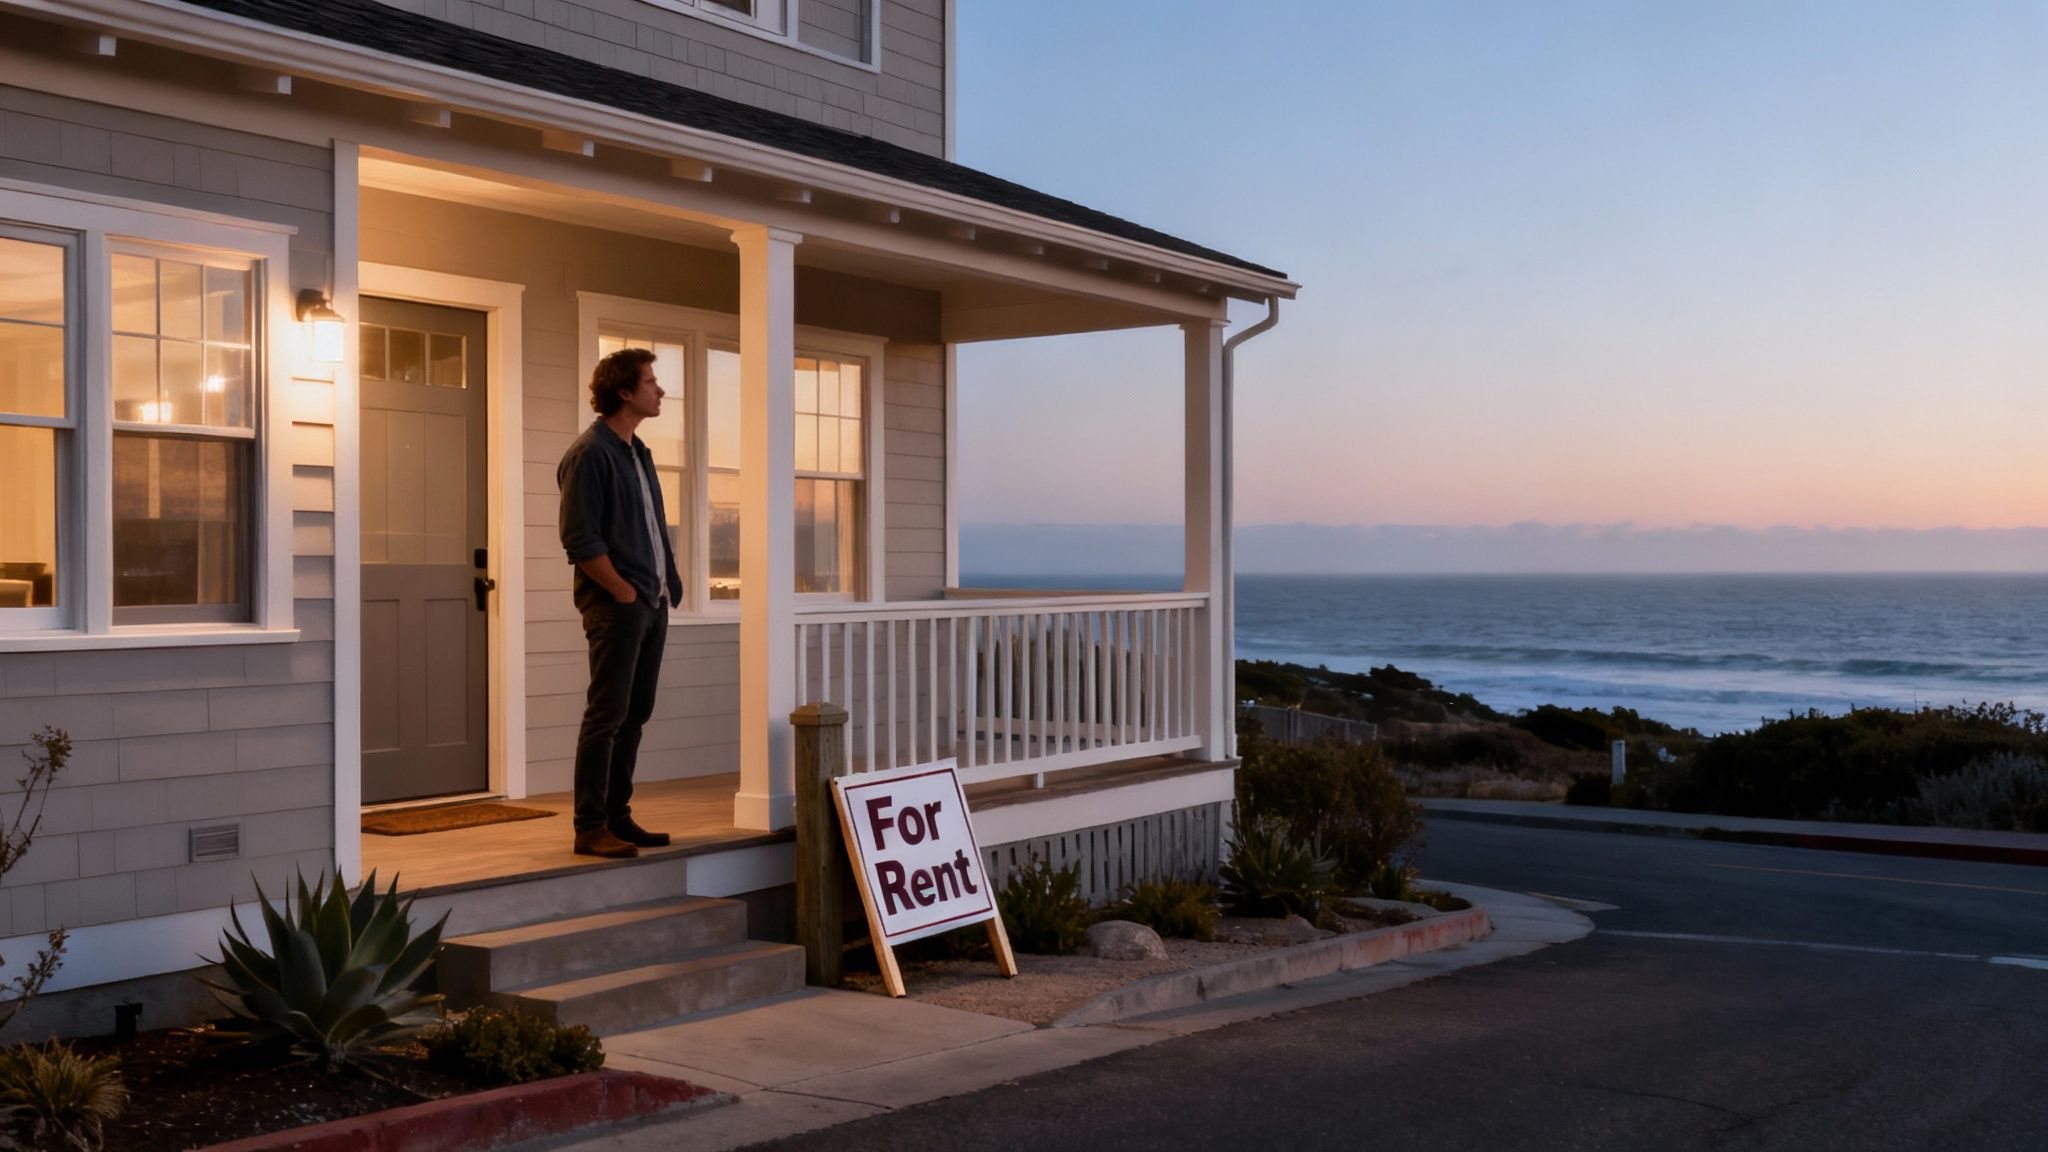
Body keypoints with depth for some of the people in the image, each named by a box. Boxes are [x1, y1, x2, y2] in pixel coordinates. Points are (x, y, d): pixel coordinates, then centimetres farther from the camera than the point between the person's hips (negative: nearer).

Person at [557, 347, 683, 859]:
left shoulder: (637, 452, 17)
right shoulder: (590, 453, -11)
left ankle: (617, 817, 19)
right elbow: (580, 539, -16)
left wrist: (669, 581, 12)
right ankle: (590, 828, -2)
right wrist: (624, 591, -15)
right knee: (607, 714, -7)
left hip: (652, 602, 9)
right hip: (615, 605, -9)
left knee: (635, 713, 11)